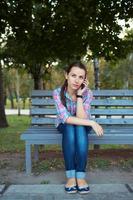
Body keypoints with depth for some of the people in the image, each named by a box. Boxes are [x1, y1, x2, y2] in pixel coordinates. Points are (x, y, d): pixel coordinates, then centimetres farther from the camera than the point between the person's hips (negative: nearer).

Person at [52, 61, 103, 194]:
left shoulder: (87, 93, -20)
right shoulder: (58, 92, -23)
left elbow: (81, 118, -29)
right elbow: (65, 118, -32)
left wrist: (79, 95, -34)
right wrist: (92, 123, -37)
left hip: (82, 127, 1)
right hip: (64, 126, 0)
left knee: (80, 127, -34)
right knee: (70, 127, -35)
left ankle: (80, 176, -31)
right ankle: (71, 176, -32)